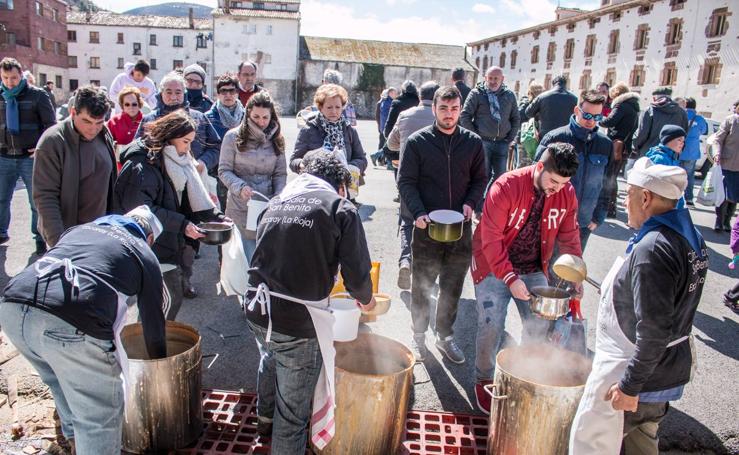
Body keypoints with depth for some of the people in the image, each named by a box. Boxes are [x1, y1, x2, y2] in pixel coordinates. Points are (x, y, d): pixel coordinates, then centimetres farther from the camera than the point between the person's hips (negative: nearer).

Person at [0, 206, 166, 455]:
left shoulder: (80, 228, 32)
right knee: (100, 416, 12)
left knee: (64, 382, 34)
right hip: (73, 323, -7)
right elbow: (153, 321, 25)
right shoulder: (144, 254, 19)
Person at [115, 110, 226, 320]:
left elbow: (192, 197, 12)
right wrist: (182, 224, -22)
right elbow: (141, 209, -22)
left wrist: (216, 217, -2)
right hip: (153, 245, -9)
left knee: (180, 288, 13)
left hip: (172, 242, 9)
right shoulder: (142, 165, -16)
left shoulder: (178, 161, 11)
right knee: (172, 296, -6)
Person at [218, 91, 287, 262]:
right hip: (241, 207, -2)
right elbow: (224, 171, 0)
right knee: (247, 259, -1)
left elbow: (280, 174, 7)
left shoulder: (276, 139, 9)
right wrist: (240, 187, -18)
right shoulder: (233, 137, 0)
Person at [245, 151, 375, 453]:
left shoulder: (277, 202, 10)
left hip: (257, 313, 7)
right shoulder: (340, 208, -6)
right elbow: (357, 273, -10)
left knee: (270, 360, 36)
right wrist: (365, 300, 11)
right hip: (298, 324, -7)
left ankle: (265, 418, 61)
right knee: (293, 408, 12)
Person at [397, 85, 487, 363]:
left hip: (461, 228, 2)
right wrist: (418, 213, -19)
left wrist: (471, 203, -7)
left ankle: (445, 335, 32)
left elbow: (479, 179, 12)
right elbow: (405, 182, -5)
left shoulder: (473, 142, 4)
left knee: (452, 288, 13)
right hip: (427, 226, -2)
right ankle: (419, 335, 29)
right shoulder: (418, 141, -4)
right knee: (422, 287, 10)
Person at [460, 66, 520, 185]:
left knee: (500, 178, 8)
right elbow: (464, 116, -3)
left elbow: (516, 119, 17)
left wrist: (510, 138, 8)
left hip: (502, 143, 3)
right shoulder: (476, 94, -2)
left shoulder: (509, 95, 9)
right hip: (482, 142, -3)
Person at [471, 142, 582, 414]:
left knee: (539, 327, 2)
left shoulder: (567, 193, -6)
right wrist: (510, 279, -27)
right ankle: (484, 381, 15)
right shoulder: (506, 187, -21)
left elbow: (569, 238, 5)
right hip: (495, 267, -4)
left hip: (533, 269, 5)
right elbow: (491, 240, -22)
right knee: (491, 325, -9)